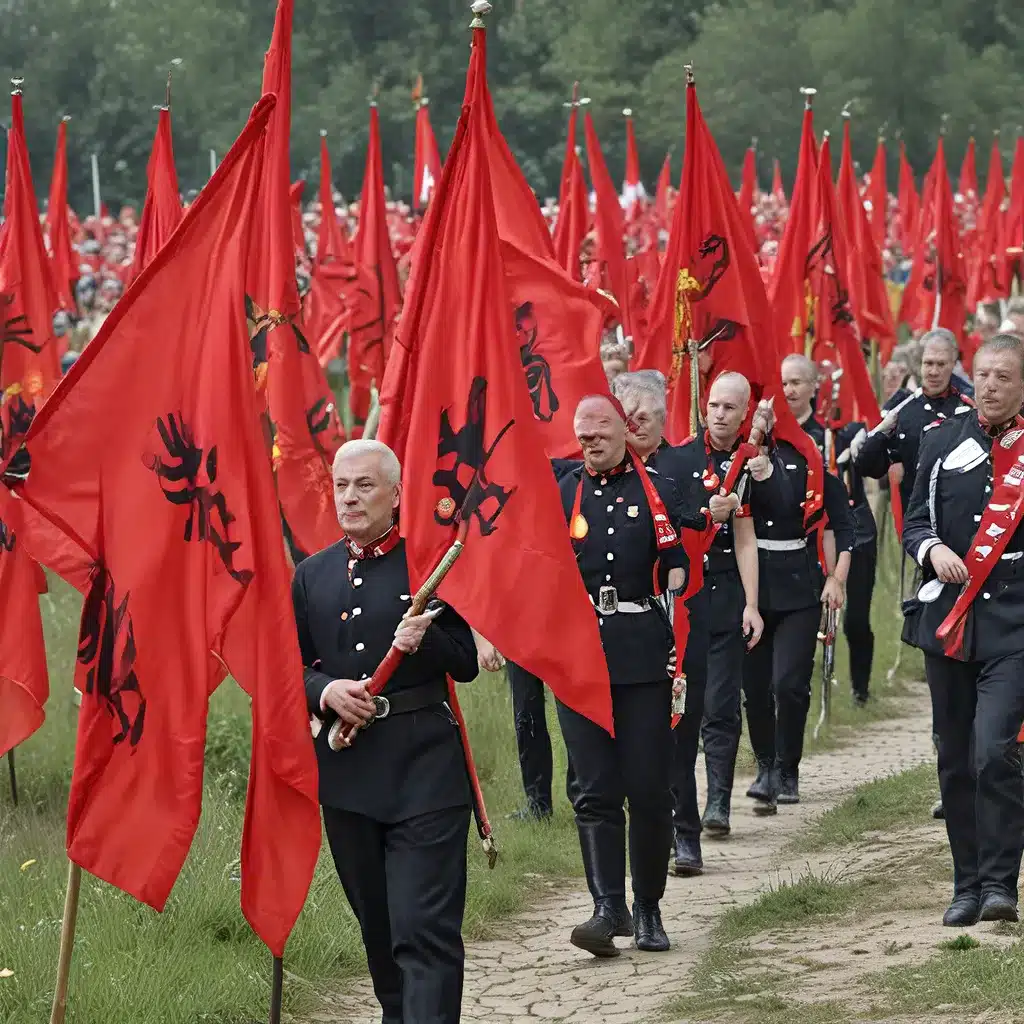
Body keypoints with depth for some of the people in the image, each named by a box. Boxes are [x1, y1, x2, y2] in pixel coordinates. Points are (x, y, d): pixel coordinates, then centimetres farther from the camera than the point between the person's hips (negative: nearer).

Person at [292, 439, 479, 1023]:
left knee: (425, 927, -10)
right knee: (377, 924, 15)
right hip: (345, 771, 5)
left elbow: (467, 662, 0)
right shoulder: (313, 575, 11)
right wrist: (325, 690, -9)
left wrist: (425, 641, -20)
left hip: (424, 766, -4)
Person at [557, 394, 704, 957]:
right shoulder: (560, 496, 11)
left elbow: (678, 566, 9)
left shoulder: (658, 491, 8)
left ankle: (648, 909, 12)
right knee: (594, 791, -4)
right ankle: (608, 907, -6)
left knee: (649, 787, 0)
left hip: (644, 656, -1)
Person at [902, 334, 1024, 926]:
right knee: (956, 761, 8)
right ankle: (968, 886, 19)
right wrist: (933, 549, -11)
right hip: (949, 619, 4)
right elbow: (915, 522, 11)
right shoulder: (943, 443, 9)